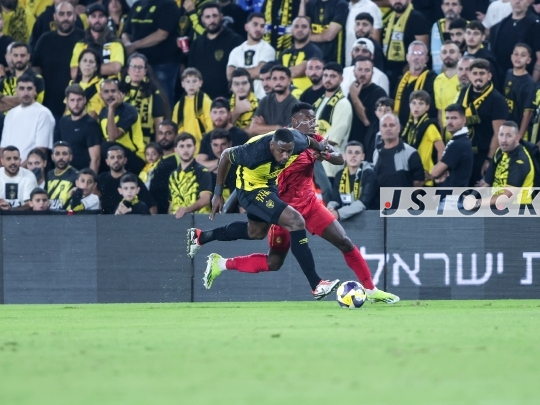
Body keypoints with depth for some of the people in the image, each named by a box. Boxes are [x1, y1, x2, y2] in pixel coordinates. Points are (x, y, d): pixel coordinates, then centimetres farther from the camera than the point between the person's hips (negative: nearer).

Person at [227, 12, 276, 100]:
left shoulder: (267, 49, -1)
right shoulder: (236, 51, 12)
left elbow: (258, 72, -13)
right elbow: (230, 75, 1)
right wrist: (251, 72, -9)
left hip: (260, 98, -4)